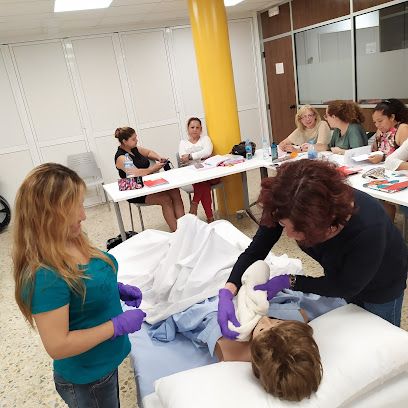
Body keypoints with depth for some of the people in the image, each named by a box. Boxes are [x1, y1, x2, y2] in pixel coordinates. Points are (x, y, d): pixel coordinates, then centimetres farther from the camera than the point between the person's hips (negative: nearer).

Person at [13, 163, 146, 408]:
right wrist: (118, 325, -25)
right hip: (87, 381, -7)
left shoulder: (72, 242, -8)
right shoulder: (45, 276, -33)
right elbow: (57, 346, -29)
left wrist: (116, 289, -5)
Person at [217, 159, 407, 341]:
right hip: (339, 274, 4)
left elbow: (346, 287, -28)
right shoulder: (288, 209, -34)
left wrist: (288, 281, -32)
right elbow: (254, 251, -23)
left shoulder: (368, 227, -45)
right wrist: (227, 292, -38)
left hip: (380, 286, -3)